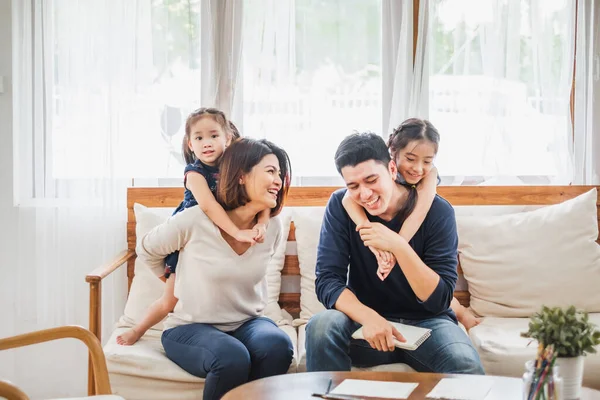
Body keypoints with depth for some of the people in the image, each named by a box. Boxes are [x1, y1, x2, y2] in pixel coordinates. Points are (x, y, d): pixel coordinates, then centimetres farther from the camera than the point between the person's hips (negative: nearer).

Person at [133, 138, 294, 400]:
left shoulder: (273, 228, -4)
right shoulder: (194, 221, -16)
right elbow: (147, 250, 5)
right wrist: (175, 282, 17)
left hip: (246, 323, 4)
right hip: (190, 327, -3)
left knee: (278, 346, -32)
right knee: (232, 358, -36)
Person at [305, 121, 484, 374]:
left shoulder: (437, 211, -12)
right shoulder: (341, 206, -7)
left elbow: (439, 299, -15)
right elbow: (327, 280, -12)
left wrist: (398, 246, -30)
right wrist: (368, 317, -32)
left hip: (426, 322, -2)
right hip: (366, 319, 2)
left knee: (465, 365, -32)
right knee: (321, 326, -29)